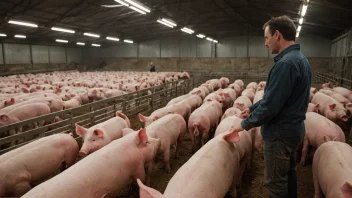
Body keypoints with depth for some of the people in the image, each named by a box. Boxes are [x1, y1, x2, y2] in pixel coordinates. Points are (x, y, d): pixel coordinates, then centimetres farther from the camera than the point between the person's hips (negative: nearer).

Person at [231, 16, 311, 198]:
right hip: (293, 128, 10)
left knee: (275, 182, 6)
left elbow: (271, 105, -26)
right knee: (288, 173, 24)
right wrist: (253, 107, 14)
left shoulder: (285, 63, -25)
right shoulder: (300, 58, 8)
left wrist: (245, 123, -13)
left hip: (280, 132, -10)